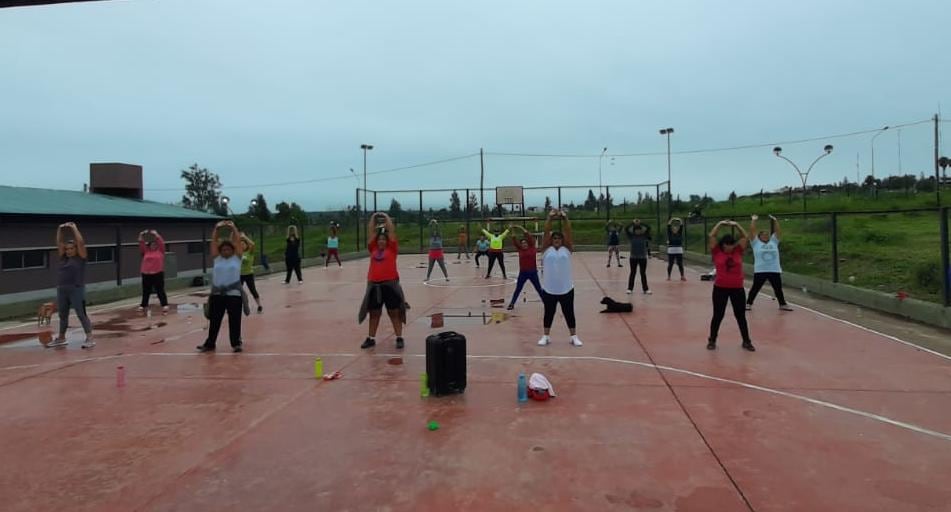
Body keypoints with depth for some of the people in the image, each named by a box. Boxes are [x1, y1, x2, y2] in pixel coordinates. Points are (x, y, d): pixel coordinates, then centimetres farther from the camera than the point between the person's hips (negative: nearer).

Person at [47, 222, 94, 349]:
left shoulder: (81, 258, -2)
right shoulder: (64, 258, 13)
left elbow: (81, 243, -11)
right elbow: (59, 243, 13)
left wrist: (74, 228, -7)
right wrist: (59, 230, 5)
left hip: (77, 290, -6)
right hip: (62, 290, 6)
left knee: (81, 315, -6)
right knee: (63, 315, 15)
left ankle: (90, 338, -5)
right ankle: (61, 338, 27)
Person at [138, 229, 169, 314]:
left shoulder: (160, 250, 4)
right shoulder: (146, 251, 8)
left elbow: (161, 242, -4)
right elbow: (141, 244, 3)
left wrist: (156, 234, -6)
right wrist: (141, 235, -7)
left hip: (158, 274, -2)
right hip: (146, 274, 2)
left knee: (160, 291, 2)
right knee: (145, 292, 12)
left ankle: (165, 307, 3)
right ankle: (142, 307, 21)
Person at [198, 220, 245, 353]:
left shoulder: (237, 257, 4)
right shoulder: (217, 257, 10)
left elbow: (237, 241, -4)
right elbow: (214, 242, 3)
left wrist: (233, 228, -8)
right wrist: (217, 229, -8)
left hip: (234, 293, -3)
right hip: (217, 293, 3)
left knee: (234, 321, 3)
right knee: (214, 321, 12)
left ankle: (236, 343, 14)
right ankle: (209, 344, 23)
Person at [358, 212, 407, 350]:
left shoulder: (392, 249, 3)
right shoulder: (373, 249, 11)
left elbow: (392, 231, -1)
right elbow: (370, 232, 11)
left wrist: (387, 218, 5)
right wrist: (373, 218, 9)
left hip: (390, 283, -4)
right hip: (374, 284, 4)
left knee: (394, 313, 3)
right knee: (374, 313, 12)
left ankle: (399, 338, 8)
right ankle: (371, 338, 21)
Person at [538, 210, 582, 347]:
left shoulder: (567, 248, 3)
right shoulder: (547, 249, 2)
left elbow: (568, 232, -8)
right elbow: (546, 232, -8)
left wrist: (565, 218, -20)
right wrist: (550, 218, -19)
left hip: (566, 288, 0)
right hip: (548, 289, 0)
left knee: (569, 313, 10)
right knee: (549, 313, 12)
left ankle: (574, 337, 22)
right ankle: (546, 336, 25)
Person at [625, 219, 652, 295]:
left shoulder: (644, 236, 0)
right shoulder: (631, 237, -2)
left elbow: (648, 228, -8)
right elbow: (626, 229, -12)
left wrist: (641, 224, -9)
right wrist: (633, 223, -12)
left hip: (643, 257, 1)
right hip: (633, 257, -1)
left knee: (643, 273, 7)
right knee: (632, 273, 6)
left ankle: (646, 289, 13)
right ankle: (630, 289, 13)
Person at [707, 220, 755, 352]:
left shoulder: (738, 251, 3)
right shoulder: (717, 252, -3)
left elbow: (745, 237, 5)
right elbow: (712, 236, -6)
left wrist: (736, 225, 2)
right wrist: (720, 224, -1)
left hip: (738, 288, 2)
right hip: (720, 288, -2)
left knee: (741, 316, 10)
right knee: (718, 316, 7)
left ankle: (746, 341, 21)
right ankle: (712, 341, 19)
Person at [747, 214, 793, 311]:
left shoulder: (774, 242, 13)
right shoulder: (756, 243, 3)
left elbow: (777, 231, 9)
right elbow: (752, 231, -2)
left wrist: (775, 220, 5)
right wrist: (753, 220, -1)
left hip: (774, 270, 3)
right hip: (760, 271, -3)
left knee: (778, 288, 11)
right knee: (755, 288, 5)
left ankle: (783, 304, 24)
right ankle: (748, 304, 14)